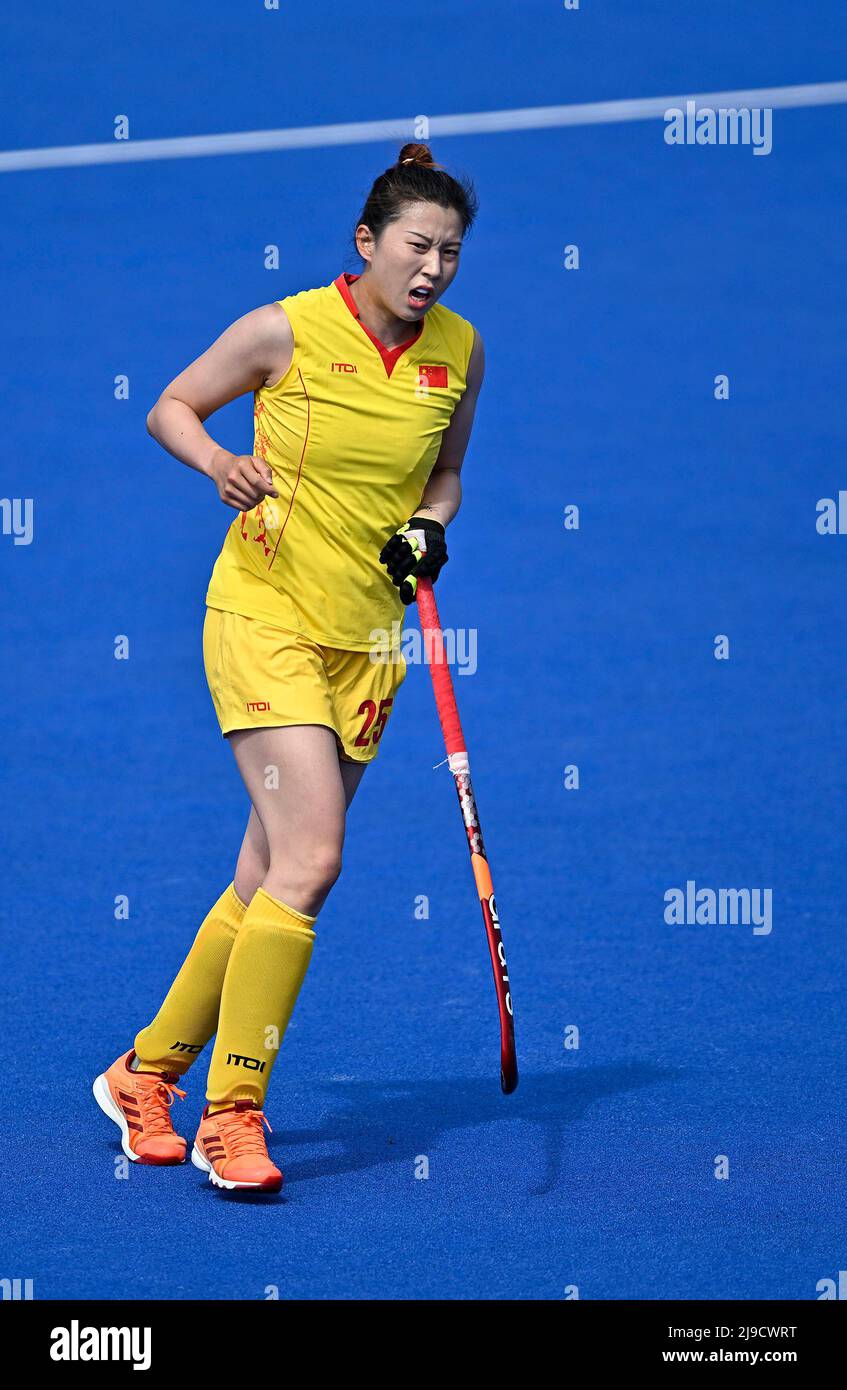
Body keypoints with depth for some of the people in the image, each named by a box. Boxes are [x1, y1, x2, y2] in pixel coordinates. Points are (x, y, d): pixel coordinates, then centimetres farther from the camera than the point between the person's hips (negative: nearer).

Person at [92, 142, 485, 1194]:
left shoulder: (457, 350, 3)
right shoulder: (285, 331, -10)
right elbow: (170, 409, 3)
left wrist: (427, 528, -2)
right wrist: (218, 463, -16)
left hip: (365, 636, 5)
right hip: (264, 614, -5)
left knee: (269, 879, 7)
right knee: (310, 859, -18)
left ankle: (145, 1073, 25)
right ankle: (232, 1112, -8)